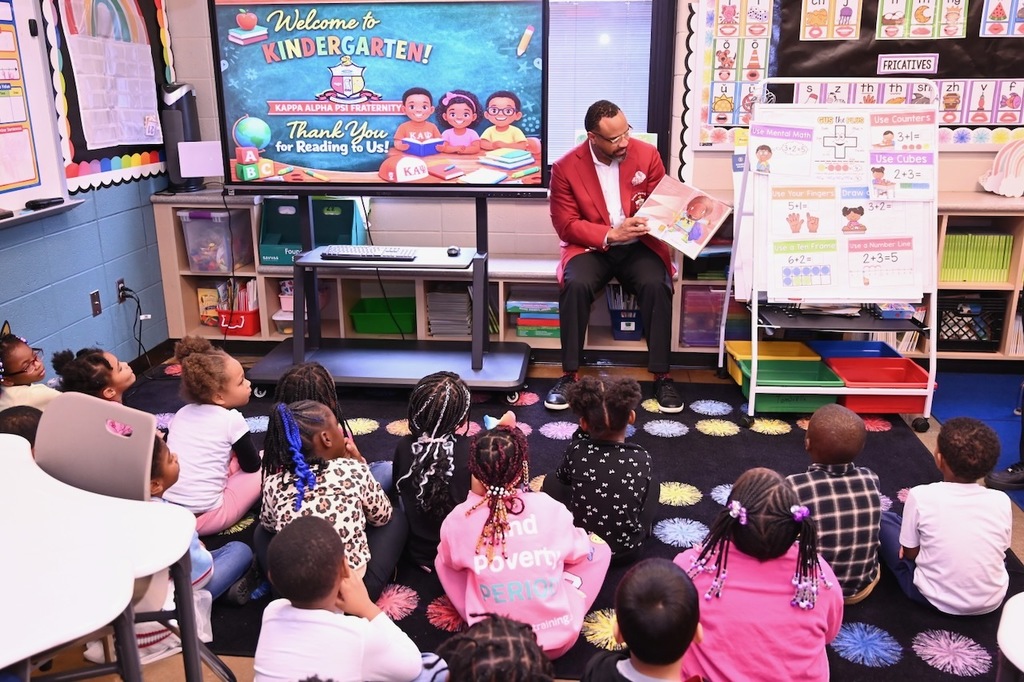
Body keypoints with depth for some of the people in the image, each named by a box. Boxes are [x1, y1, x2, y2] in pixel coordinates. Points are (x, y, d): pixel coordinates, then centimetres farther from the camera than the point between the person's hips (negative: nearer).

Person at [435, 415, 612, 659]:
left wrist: (476, 495, 9)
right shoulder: (551, 509, -15)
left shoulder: (460, 520, -15)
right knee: (598, 548, 17)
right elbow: (579, 552, 6)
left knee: (442, 559, 17)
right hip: (560, 638, -1)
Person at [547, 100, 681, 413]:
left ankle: (661, 376, -17)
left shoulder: (647, 154, -3)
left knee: (657, 285, -30)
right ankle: (569, 375, -19)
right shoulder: (565, 167, -8)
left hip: (639, 245, 1)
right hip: (590, 247, -1)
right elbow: (566, 225, -8)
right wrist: (611, 234, -21)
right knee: (576, 285, -32)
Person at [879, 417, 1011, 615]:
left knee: (884, 518, 11)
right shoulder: (1001, 501, -11)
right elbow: (1000, 552, 4)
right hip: (992, 601, 3)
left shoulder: (921, 495, -19)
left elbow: (910, 552, -7)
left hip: (934, 598, -3)